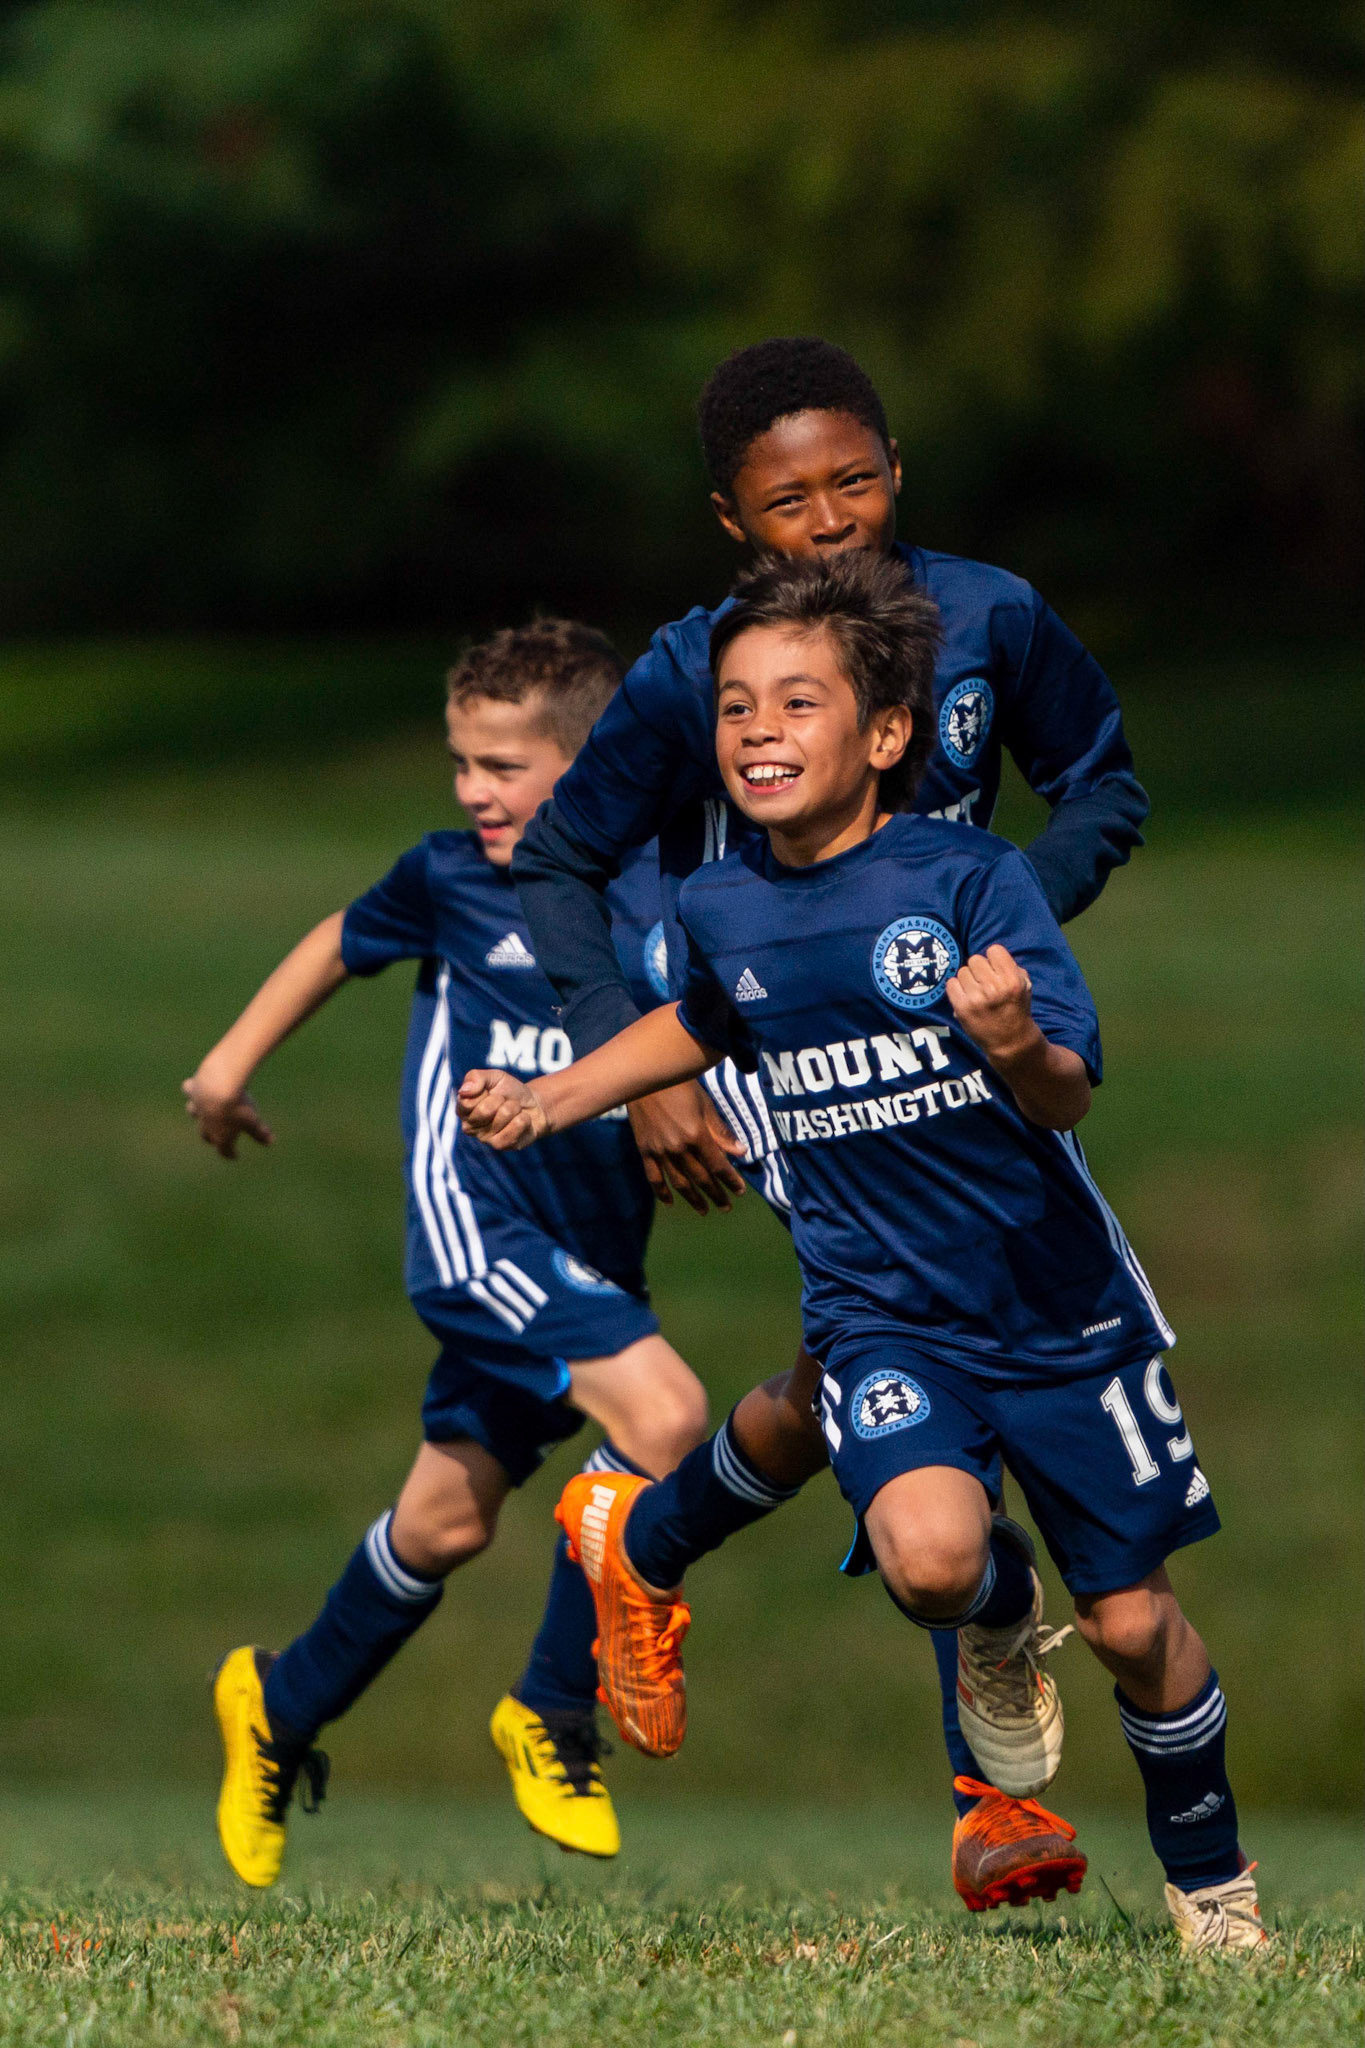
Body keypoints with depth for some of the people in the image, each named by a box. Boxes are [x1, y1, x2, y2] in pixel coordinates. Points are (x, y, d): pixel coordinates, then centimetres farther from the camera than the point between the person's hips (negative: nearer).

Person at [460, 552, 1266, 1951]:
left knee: (1134, 1625, 5)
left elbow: (1069, 1098, -23)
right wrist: (551, 1100, 17)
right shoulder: (720, 909, -2)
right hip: (881, 1314, 2)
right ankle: (1000, 1626, 10)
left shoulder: (971, 881, -15)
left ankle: (1209, 1877, 32)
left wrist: (1019, 1048, -44)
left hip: (1058, 1304, -2)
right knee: (930, 1554, -27)